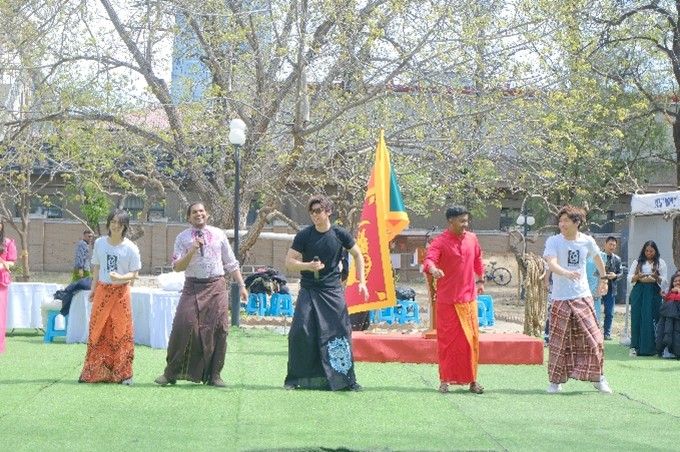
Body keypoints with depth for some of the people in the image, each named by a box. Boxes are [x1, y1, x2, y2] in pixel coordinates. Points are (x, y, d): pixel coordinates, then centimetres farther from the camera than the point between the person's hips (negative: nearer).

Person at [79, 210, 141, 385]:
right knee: (98, 331, 3)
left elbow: (134, 274, -5)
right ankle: (94, 372, 10)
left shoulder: (130, 248, -7)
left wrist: (121, 277, -24)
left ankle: (123, 373, 6)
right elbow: (96, 267, 12)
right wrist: (93, 289, 10)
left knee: (121, 331, -1)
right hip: (102, 290, 3)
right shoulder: (100, 243, 3)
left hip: (121, 291, -3)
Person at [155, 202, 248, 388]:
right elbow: (177, 267, -2)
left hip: (216, 286, 2)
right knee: (184, 326, -10)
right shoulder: (183, 238, 5)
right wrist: (192, 251, -15)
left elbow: (231, 263, 14)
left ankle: (214, 375, 8)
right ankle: (171, 373, 0)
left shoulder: (218, 234, 10)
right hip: (193, 287, -1)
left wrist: (241, 285, 9)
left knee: (218, 329, -3)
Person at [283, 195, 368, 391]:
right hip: (308, 291, 0)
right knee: (300, 333, -9)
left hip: (333, 290, 1)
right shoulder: (304, 235, -4)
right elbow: (289, 262, -3)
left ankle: (347, 379, 7)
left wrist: (361, 282, 9)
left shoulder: (339, 234, -1)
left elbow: (357, 254, 13)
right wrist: (308, 266, -21)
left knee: (340, 333, -1)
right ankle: (295, 379, 1)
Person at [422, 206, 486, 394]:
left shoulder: (472, 239, 6)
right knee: (447, 340, 0)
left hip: (468, 299, 4)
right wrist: (433, 269, -48)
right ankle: (445, 380, 7)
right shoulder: (440, 242, -10)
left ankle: (471, 379, 13)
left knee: (472, 339, 4)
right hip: (447, 300, -4)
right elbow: (429, 259, -27)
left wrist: (480, 280, 24)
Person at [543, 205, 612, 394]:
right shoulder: (553, 241, -8)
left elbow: (597, 258, 23)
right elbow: (551, 263, -25)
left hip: (583, 297, 2)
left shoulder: (587, 241, 2)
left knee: (593, 339, -1)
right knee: (558, 342, 0)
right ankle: (555, 381, 12)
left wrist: (603, 279, 32)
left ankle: (598, 378, 15)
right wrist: (567, 273, -44)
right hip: (561, 300, -2)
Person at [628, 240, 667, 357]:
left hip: (653, 294, -1)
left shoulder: (660, 263, 8)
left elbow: (664, 280, 5)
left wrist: (656, 277, -15)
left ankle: (650, 348, -2)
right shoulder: (638, 262, 10)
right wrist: (638, 276, -11)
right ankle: (635, 346, -2)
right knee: (637, 318, -4)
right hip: (638, 293, 1)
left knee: (652, 320, -5)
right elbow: (629, 278, 9)